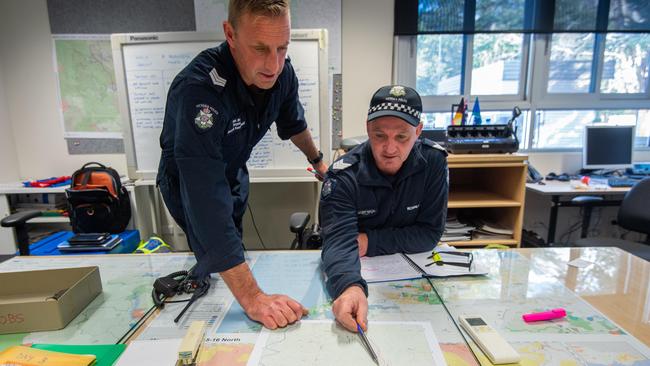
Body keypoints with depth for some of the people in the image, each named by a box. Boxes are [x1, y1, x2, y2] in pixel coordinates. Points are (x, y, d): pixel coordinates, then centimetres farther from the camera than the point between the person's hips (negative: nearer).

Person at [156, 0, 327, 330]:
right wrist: (252, 298, -51)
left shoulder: (281, 72, -20)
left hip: (234, 172, 6)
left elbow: (293, 122, 3)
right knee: (215, 268, 1)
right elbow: (206, 198, -48)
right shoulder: (198, 90, -42)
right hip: (188, 182, -6)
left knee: (234, 249, 23)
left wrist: (317, 160, 18)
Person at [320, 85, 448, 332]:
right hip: (358, 272, -2)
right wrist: (350, 287, -53)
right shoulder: (343, 176, -20)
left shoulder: (433, 162, -13)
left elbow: (430, 233, -10)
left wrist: (370, 241, -19)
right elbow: (339, 240, -32)